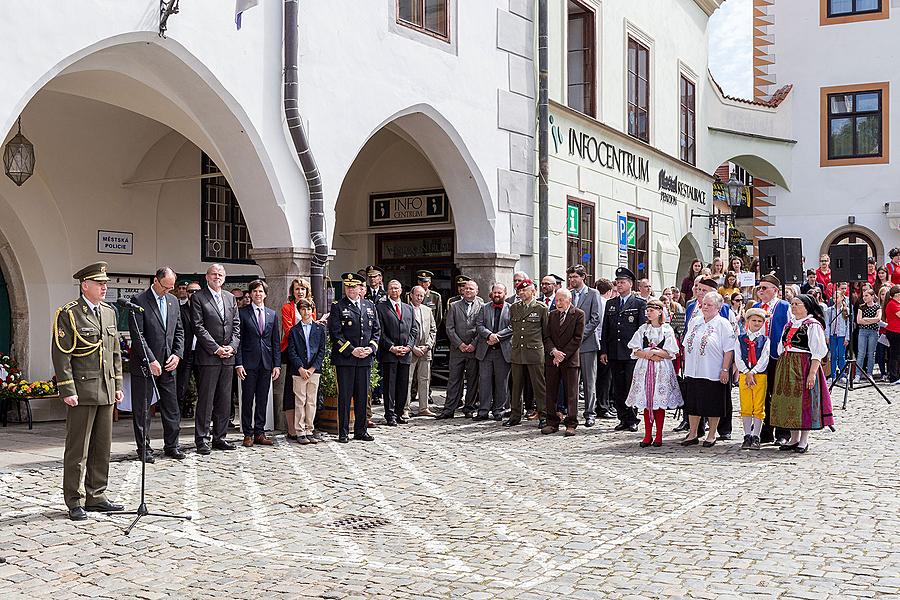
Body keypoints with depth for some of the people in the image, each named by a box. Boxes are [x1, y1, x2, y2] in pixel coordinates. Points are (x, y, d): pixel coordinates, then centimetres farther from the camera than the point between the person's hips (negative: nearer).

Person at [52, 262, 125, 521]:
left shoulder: (109, 312, 14)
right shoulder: (68, 314, -7)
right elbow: (61, 355, -11)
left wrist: (118, 385, 14)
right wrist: (67, 390, -16)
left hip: (106, 392, 7)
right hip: (81, 391, -7)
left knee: (102, 447, 11)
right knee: (78, 449, 0)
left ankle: (96, 496, 20)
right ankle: (75, 502, 8)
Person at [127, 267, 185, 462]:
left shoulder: (173, 301, 11)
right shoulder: (139, 301, -9)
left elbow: (179, 331, 15)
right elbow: (136, 335, -14)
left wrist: (177, 354, 1)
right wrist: (151, 361, -16)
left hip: (168, 364, 6)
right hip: (144, 364, -5)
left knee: (172, 407, 8)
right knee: (142, 408, 3)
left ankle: (171, 445, 17)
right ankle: (144, 448, 12)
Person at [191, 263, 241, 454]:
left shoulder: (231, 298, 15)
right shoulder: (198, 298, -2)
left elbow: (236, 326, 13)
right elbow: (199, 327, -9)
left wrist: (232, 347, -3)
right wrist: (216, 349, -13)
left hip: (228, 356, 6)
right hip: (208, 356, -5)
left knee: (225, 400, 8)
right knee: (206, 399, -4)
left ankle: (219, 438, 15)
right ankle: (202, 440, 1)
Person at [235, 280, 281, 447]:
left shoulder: (272, 314, 12)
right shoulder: (242, 313, 1)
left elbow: (276, 342, 11)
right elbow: (238, 339, -2)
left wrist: (277, 364, 4)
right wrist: (238, 363, -9)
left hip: (266, 364, 3)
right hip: (249, 363, -3)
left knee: (262, 400, 7)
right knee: (247, 400, 1)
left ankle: (259, 433, 13)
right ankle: (248, 434, 8)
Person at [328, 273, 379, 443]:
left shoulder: (370, 305, 12)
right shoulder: (338, 307, -2)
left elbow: (376, 330, 13)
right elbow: (335, 333, -7)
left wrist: (371, 348, -3)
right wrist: (351, 350, -14)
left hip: (365, 358, 4)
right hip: (344, 358, -4)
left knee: (362, 395, 9)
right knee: (345, 396, -1)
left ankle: (361, 430, 18)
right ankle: (343, 433, 6)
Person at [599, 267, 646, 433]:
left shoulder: (640, 304, 2)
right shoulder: (610, 304, 15)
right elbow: (605, 329, 14)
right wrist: (603, 351, 7)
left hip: (632, 353, -4)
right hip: (614, 354, 4)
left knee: (632, 387, -3)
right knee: (618, 389, 6)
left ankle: (632, 420, 5)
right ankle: (623, 419, 13)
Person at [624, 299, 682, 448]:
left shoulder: (667, 329, 2)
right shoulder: (643, 329, 11)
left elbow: (670, 353, -3)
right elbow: (635, 351, 4)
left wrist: (653, 351, -11)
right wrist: (650, 356, -10)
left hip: (662, 370, -3)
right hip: (644, 368, 3)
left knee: (659, 402, -2)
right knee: (646, 402, 1)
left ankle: (659, 436, 6)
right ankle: (647, 435, 7)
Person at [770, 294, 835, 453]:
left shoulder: (813, 325, -7)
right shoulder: (789, 325, 16)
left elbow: (818, 352, -12)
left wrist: (812, 373, -20)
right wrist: (782, 368, 13)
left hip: (804, 366, -7)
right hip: (786, 366, 7)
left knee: (804, 400, -4)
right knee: (789, 400, 7)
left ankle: (804, 439, 5)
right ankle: (794, 438, 17)